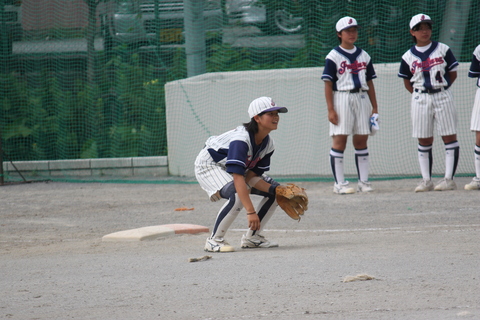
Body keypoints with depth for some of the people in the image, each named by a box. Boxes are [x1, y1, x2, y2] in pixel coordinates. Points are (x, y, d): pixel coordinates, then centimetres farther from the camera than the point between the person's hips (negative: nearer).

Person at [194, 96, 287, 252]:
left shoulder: (268, 144, -9)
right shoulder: (240, 139, -35)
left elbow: (251, 176, -8)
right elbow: (238, 178, -42)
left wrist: (276, 190, -24)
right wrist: (250, 212, -48)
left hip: (233, 168, 9)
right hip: (209, 165, -9)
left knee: (275, 191, -1)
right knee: (237, 196, -35)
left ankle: (252, 237, 7)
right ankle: (214, 240, -21)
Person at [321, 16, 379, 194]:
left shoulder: (363, 56, 14)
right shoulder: (334, 56, -2)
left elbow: (369, 83, 17)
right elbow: (328, 84, -5)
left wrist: (374, 107, 11)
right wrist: (330, 109, -12)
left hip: (362, 98, 5)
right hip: (342, 98, -5)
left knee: (361, 140, 6)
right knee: (339, 140, -6)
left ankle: (363, 181, 12)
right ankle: (339, 183, -4)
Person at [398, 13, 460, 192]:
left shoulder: (443, 50, 1)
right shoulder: (408, 57, 5)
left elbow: (453, 74, 7)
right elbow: (407, 82, 13)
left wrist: (441, 89, 2)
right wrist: (419, 94, 3)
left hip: (442, 96, -2)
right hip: (420, 99, 2)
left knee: (449, 137, -5)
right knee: (424, 141, 3)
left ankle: (449, 179, -2)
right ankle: (426, 181, 8)